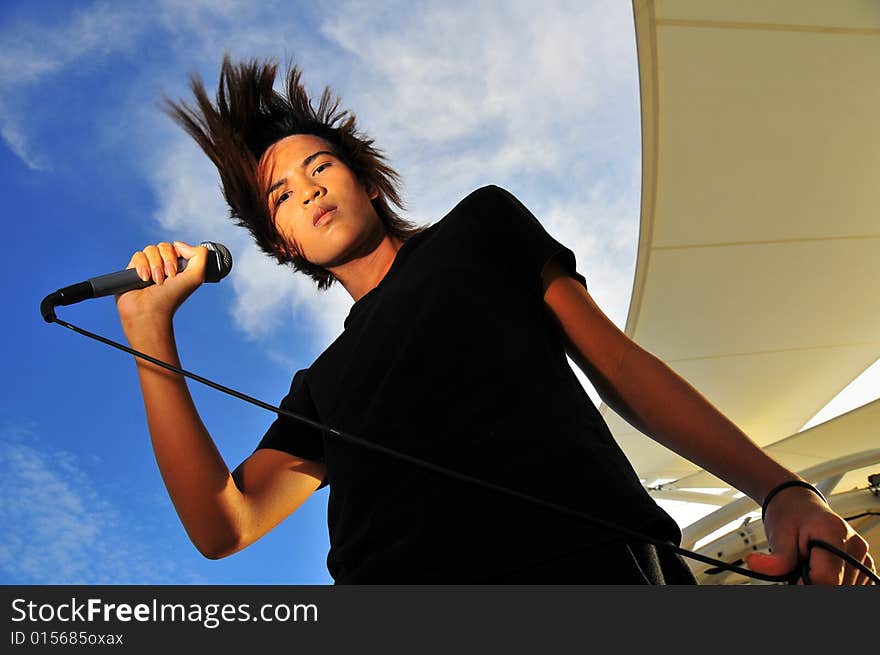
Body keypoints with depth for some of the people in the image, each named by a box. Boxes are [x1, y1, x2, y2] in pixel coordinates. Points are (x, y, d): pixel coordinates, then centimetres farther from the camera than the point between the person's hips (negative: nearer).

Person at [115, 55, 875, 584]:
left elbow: (618, 363, 14)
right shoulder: (321, 388, 25)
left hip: (596, 563, -2)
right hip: (401, 587, 3)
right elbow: (223, 525, 14)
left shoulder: (480, 225, 21)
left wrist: (784, 491, 3)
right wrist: (150, 329, 11)